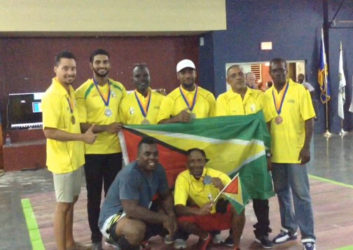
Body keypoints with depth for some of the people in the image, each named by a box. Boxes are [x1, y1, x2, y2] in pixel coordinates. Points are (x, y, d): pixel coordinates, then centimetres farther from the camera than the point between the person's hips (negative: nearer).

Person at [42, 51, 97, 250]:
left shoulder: (70, 90, 8)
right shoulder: (52, 95, -19)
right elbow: (50, 131, -24)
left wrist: (84, 134, 6)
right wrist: (82, 137, -20)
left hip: (75, 156, 9)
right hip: (63, 159, -9)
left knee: (72, 200, 18)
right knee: (63, 205, 2)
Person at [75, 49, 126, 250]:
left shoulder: (119, 88, 5)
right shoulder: (82, 91, -7)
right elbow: (81, 125, -11)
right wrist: (105, 128, -24)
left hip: (115, 149, 3)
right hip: (93, 151, -3)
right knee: (94, 196, 8)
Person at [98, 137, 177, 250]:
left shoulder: (158, 169, -4)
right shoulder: (129, 174, -28)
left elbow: (166, 196, 8)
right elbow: (131, 210, -35)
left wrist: (171, 214, -14)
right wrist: (163, 218, -30)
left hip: (140, 215, 8)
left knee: (172, 220, 0)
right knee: (137, 229, -38)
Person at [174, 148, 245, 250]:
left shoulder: (218, 176, -24)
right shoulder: (182, 178, -21)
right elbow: (178, 208, -29)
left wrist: (222, 187, -45)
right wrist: (198, 211, -48)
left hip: (222, 215, -1)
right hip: (202, 218, 1)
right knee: (182, 219, -27)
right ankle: (204, 237, 5)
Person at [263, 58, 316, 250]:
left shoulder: (299, 91, -6)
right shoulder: (266, 95, 6)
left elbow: (308, 121, -7)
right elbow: (266, 124, 11)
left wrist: (306, 147, -14)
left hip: (295, 152, -4)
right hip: (276, 153, 5)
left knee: (301, 194, -1)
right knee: (282, 192, 14)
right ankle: (289, 229, 28)